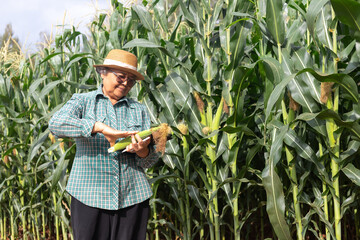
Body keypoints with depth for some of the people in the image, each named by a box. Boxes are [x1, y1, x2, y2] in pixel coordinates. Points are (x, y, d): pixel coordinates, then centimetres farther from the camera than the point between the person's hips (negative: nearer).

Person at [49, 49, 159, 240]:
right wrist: (99, 127, -24)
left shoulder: (139, 110, 15)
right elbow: (55, 123, -14)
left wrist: (142, 151, -15)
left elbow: (150, 161, 10)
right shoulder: (83, 101, 7)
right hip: (90, 197, -2)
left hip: (132, 198, 3)